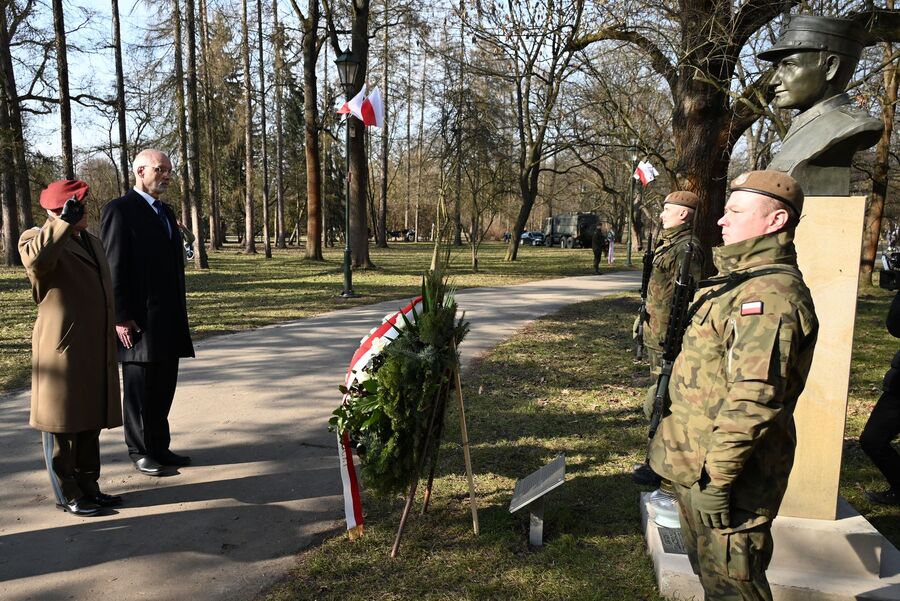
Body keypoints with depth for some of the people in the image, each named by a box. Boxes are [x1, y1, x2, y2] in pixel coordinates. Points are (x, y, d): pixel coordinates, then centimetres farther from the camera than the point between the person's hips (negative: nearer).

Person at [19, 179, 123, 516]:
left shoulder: (92, 242, 18)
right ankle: (67, 496, 16)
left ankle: (88, 487, 27)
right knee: (62, 427, 5)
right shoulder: (38, 238, -7)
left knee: (91, 425, 15)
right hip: (63, 351, -7)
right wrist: (65, 222, -27)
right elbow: (36, 259, -34)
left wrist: (109, 345, 24)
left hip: (96, 353, 8)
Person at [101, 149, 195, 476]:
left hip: (168, 320, 7)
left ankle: (159, 447, 24)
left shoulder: (166, 212, 16)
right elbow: (114, 268, -13)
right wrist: (121, 318, -16)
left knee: (163, 387, 13)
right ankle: (140, 452, 19)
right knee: (139, 389, 6)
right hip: (140, 321, -7)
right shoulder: (120, 210, -8)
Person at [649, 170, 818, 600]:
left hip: (725, 473, -10)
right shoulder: (742, 281, 12)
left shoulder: (770, 294, -23)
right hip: (696, 464, 10)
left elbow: (753, 399, -29)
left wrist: (716, 477, -26)